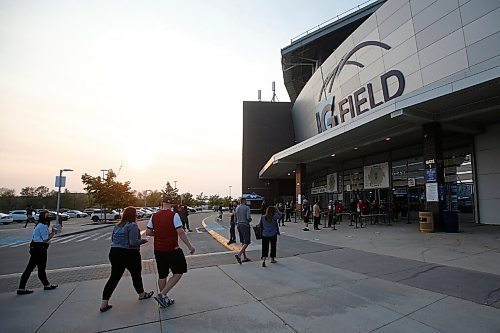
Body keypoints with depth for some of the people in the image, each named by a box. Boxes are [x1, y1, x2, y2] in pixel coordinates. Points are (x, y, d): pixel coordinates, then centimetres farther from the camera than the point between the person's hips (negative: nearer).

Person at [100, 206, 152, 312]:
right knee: (136, 275, 14)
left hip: (114, 253, 6)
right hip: (129, 254, -6)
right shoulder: (132, 226, -16)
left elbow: (112, 239, 17)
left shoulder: (117, 226, 8)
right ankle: (142, 294, 33)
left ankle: (104, 303, 13)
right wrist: (143, 241, -6)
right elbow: (134, 242, -22)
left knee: (114, 277, 13)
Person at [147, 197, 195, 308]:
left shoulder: (154, 216, 1)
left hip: (158, 250, 6)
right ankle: (162, 294, 2)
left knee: (162, 275, 18)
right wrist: (190, 246, -13)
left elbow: (148, 232, 4)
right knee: (179, 272, 10)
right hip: (172, 250, -6)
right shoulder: (174, 215, -14)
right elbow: (180, 232, -18)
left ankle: (164, 299, 29)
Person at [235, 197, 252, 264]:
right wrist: (250, 220, 1)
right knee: (246, 242, -4)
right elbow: (248, 217, -19)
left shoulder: (237, 208, 9)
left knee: (242, 242, 14)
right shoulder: (246, 207, -11)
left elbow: (236, 217, 10)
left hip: (239, 225, 7)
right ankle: (239, 254, -19)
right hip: (245, 225, -7)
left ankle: (245, 257, 20)